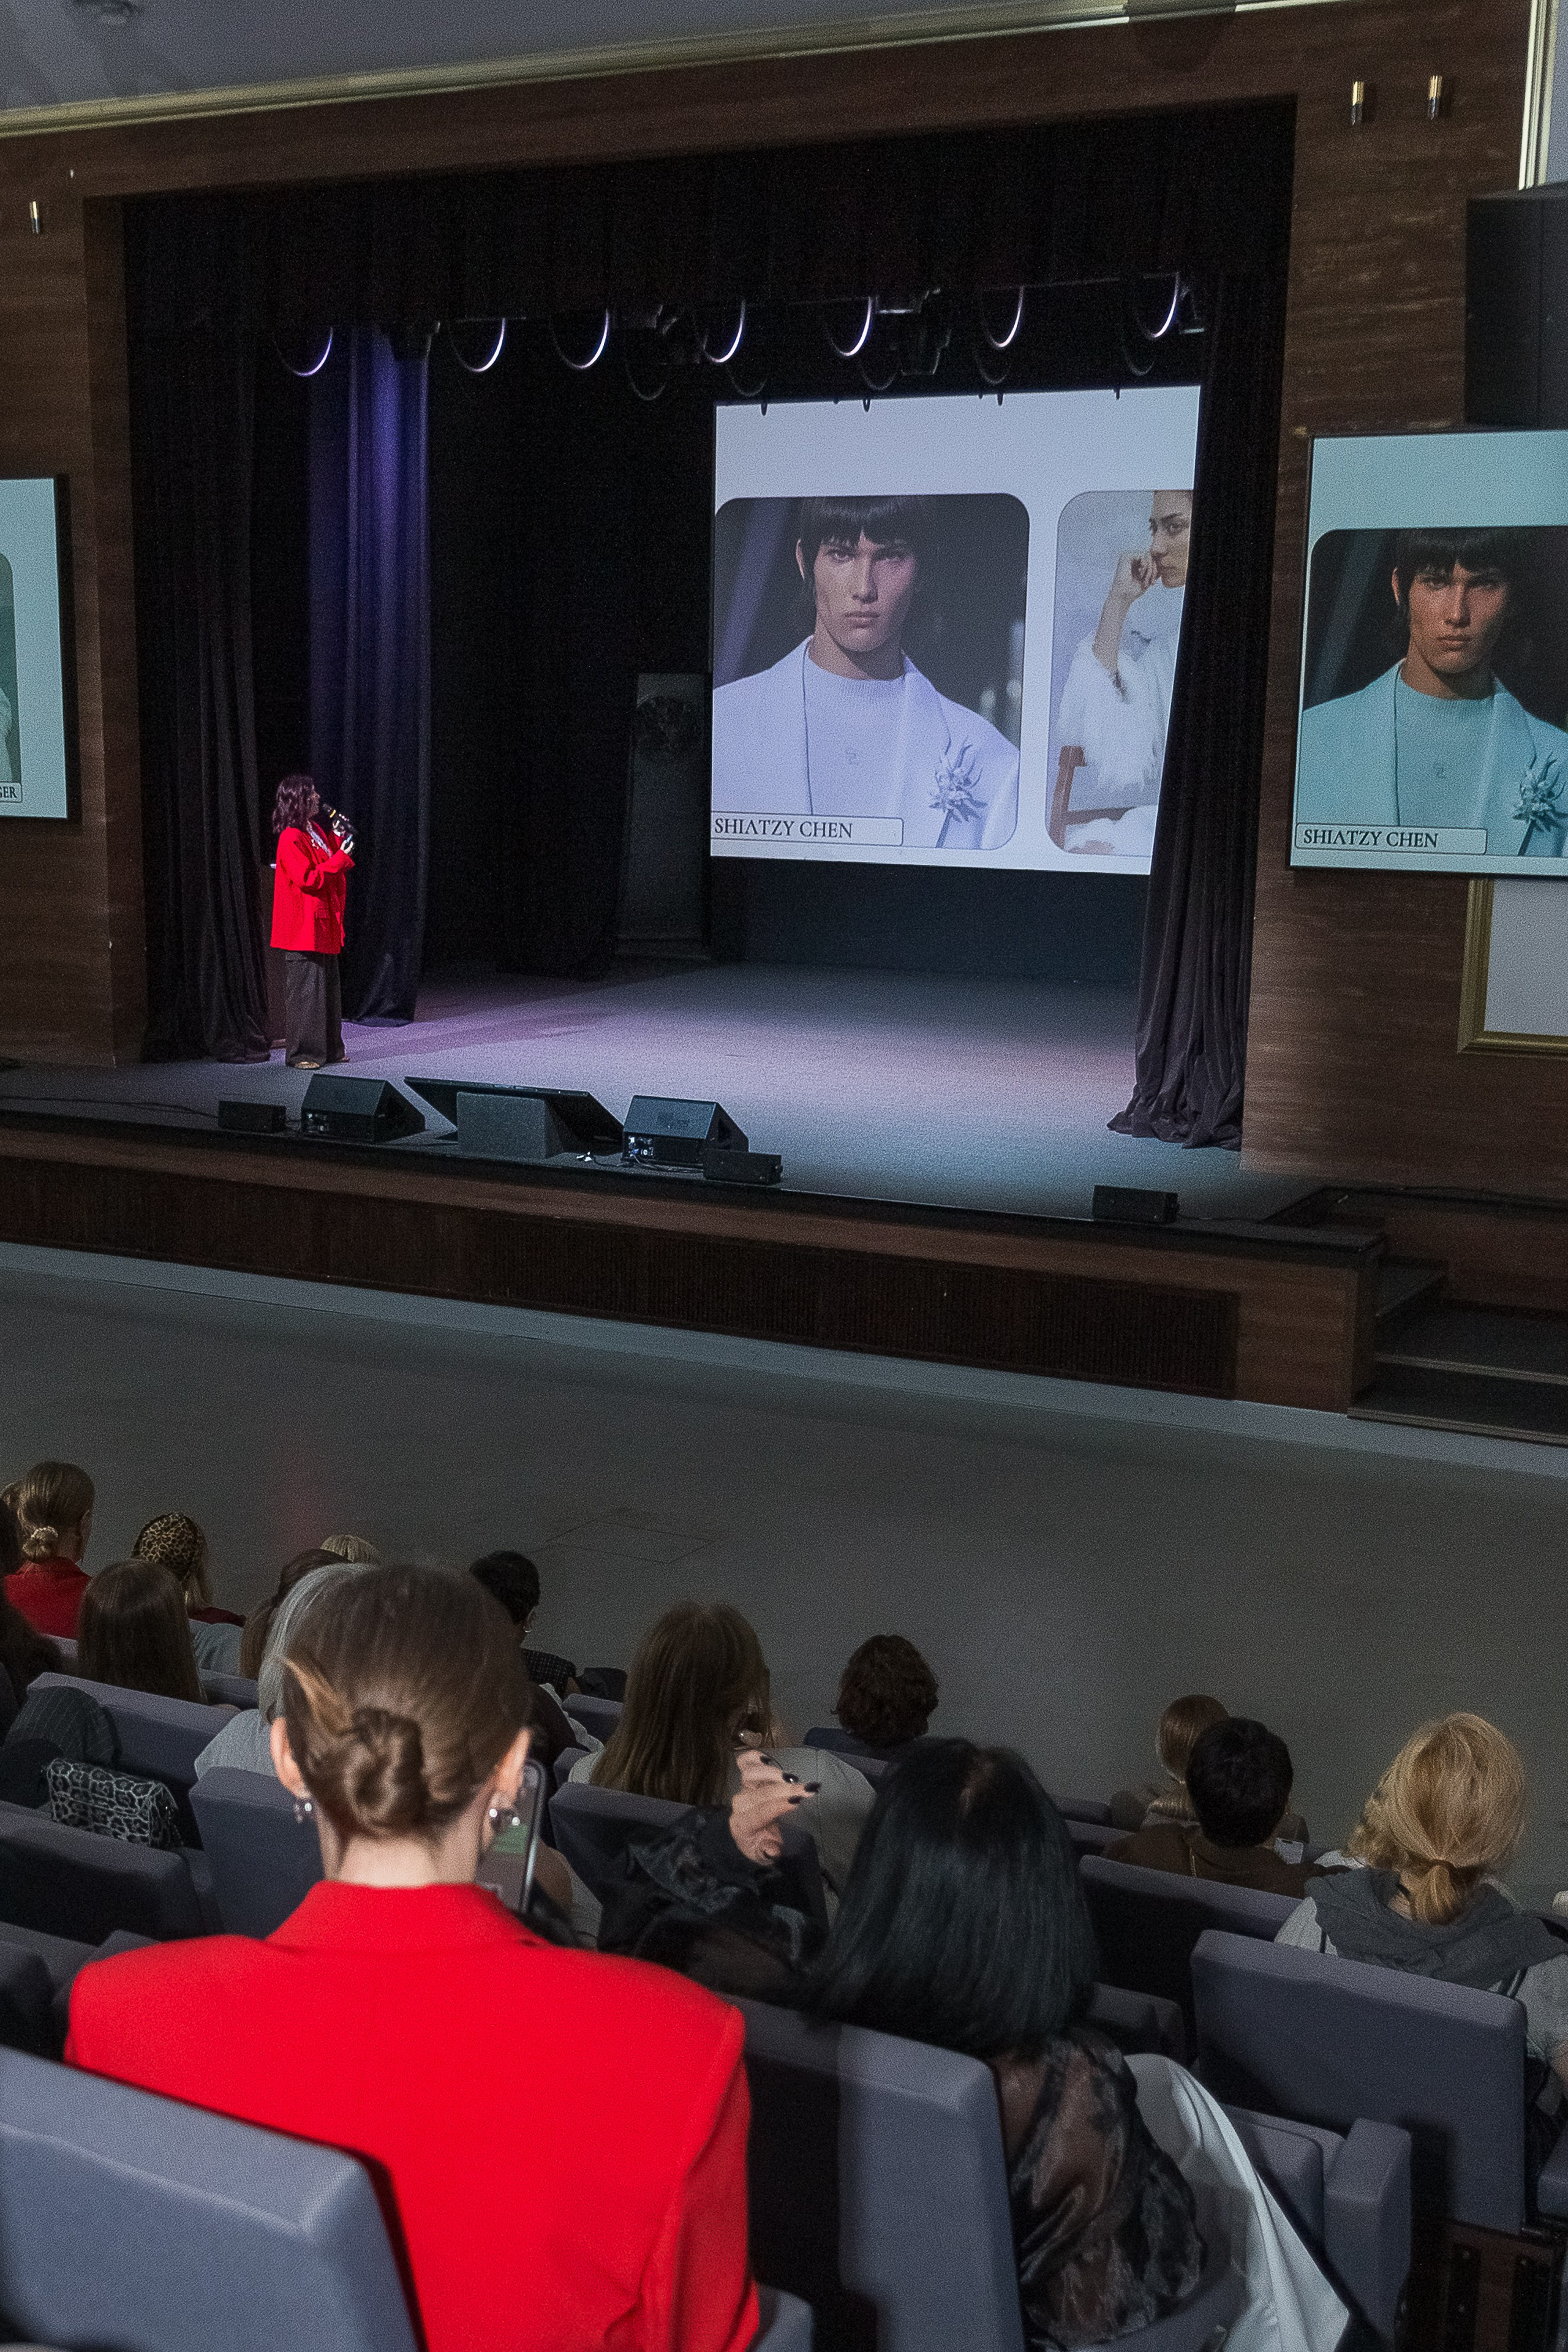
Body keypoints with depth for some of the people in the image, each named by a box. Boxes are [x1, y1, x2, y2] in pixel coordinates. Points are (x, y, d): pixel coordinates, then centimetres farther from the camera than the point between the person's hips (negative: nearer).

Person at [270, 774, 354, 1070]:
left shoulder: (318, 832, 14)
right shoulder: (291, 839, -15)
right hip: (304, 928, -9)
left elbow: (332, 873, 21)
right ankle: (302, 1054, 1)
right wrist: (341, 857, -18)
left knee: (328, 987, 13)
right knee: (305, 989, -5)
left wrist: (340, 840, 6)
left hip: (324, 924, 9)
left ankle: (330, 1049, 20)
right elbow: (308, 879, -22)